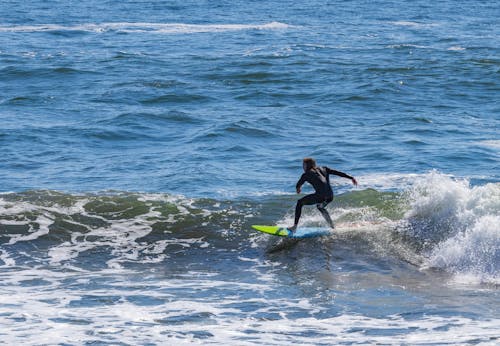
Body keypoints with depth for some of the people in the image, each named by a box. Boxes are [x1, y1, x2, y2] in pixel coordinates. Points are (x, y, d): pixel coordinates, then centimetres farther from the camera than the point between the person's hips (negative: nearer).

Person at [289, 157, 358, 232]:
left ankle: (294, 227, 6)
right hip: (330, 196, 6)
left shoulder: (306, 174, 10)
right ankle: (332, 226, 31)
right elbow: (338, 173, 18)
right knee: (319, 206, 38)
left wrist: (298, 189, 42)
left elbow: (298, 185, 18)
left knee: (300, 203, 12)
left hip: (320, 195, -6)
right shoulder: (323, 169, 24)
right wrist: (351, 178, 20)